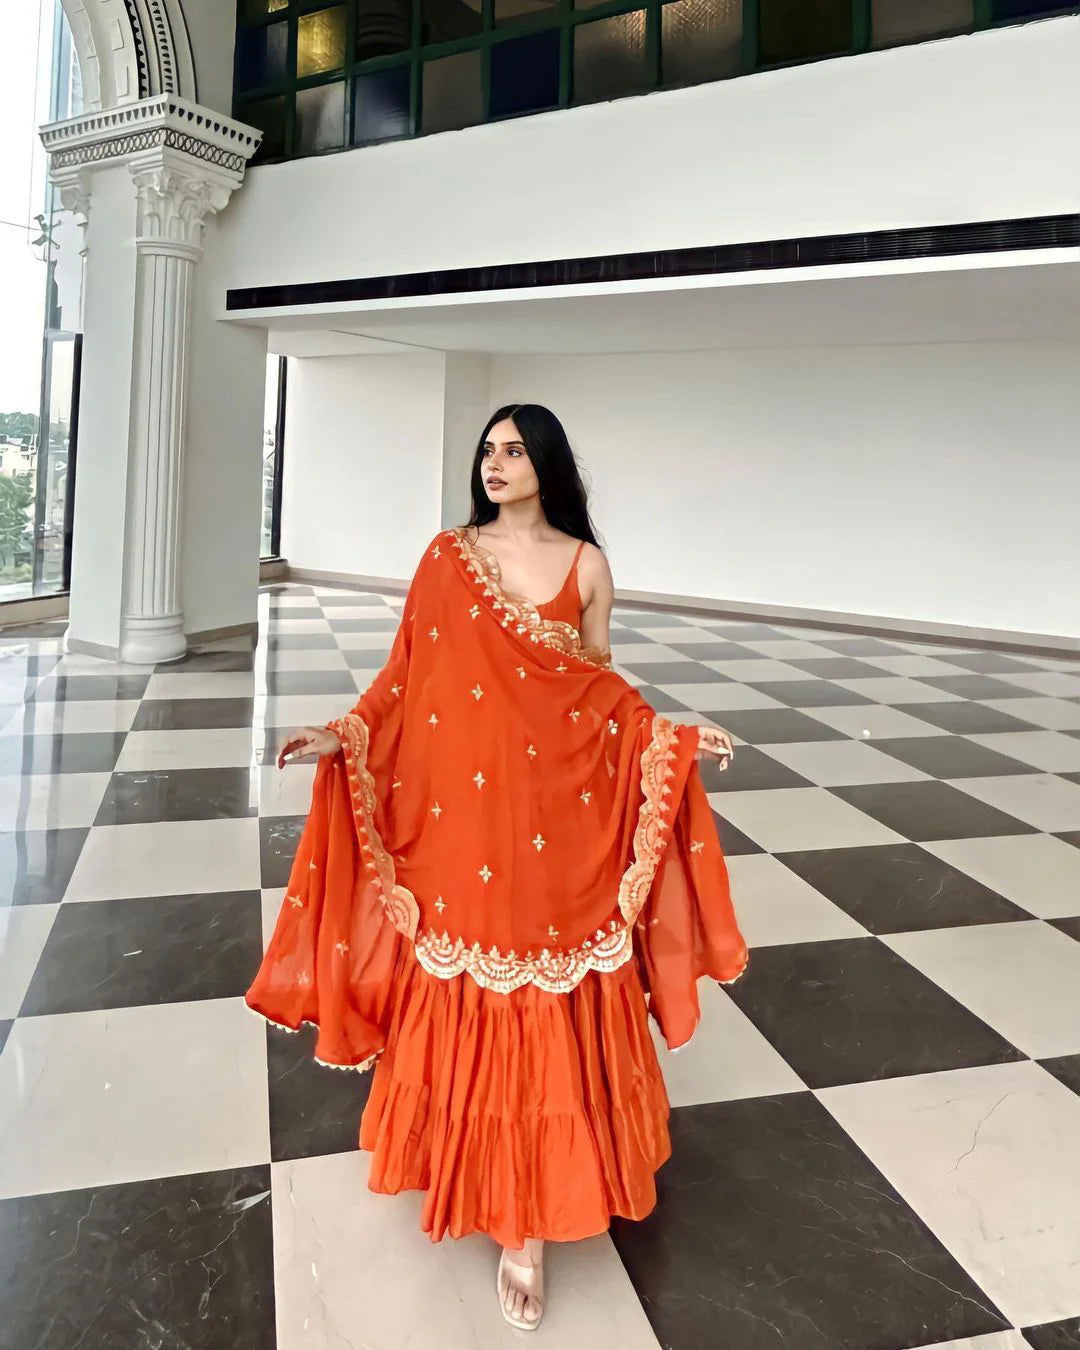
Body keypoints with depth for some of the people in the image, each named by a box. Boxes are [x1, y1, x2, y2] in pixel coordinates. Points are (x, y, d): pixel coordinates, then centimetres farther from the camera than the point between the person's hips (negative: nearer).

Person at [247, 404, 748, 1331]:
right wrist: (344, 737, -9)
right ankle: (472, 1172, 33)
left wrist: (675, 739, -4)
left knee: (547, 1010, 5)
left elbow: (602, 688, 7)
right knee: (461, 1004, 9)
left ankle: (528, 1224, 18)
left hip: (556, 817, 0)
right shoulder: (448, 557, 4)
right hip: (458, 810, 1)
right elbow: (410, 676, 4)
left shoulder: (585, 563, 3)